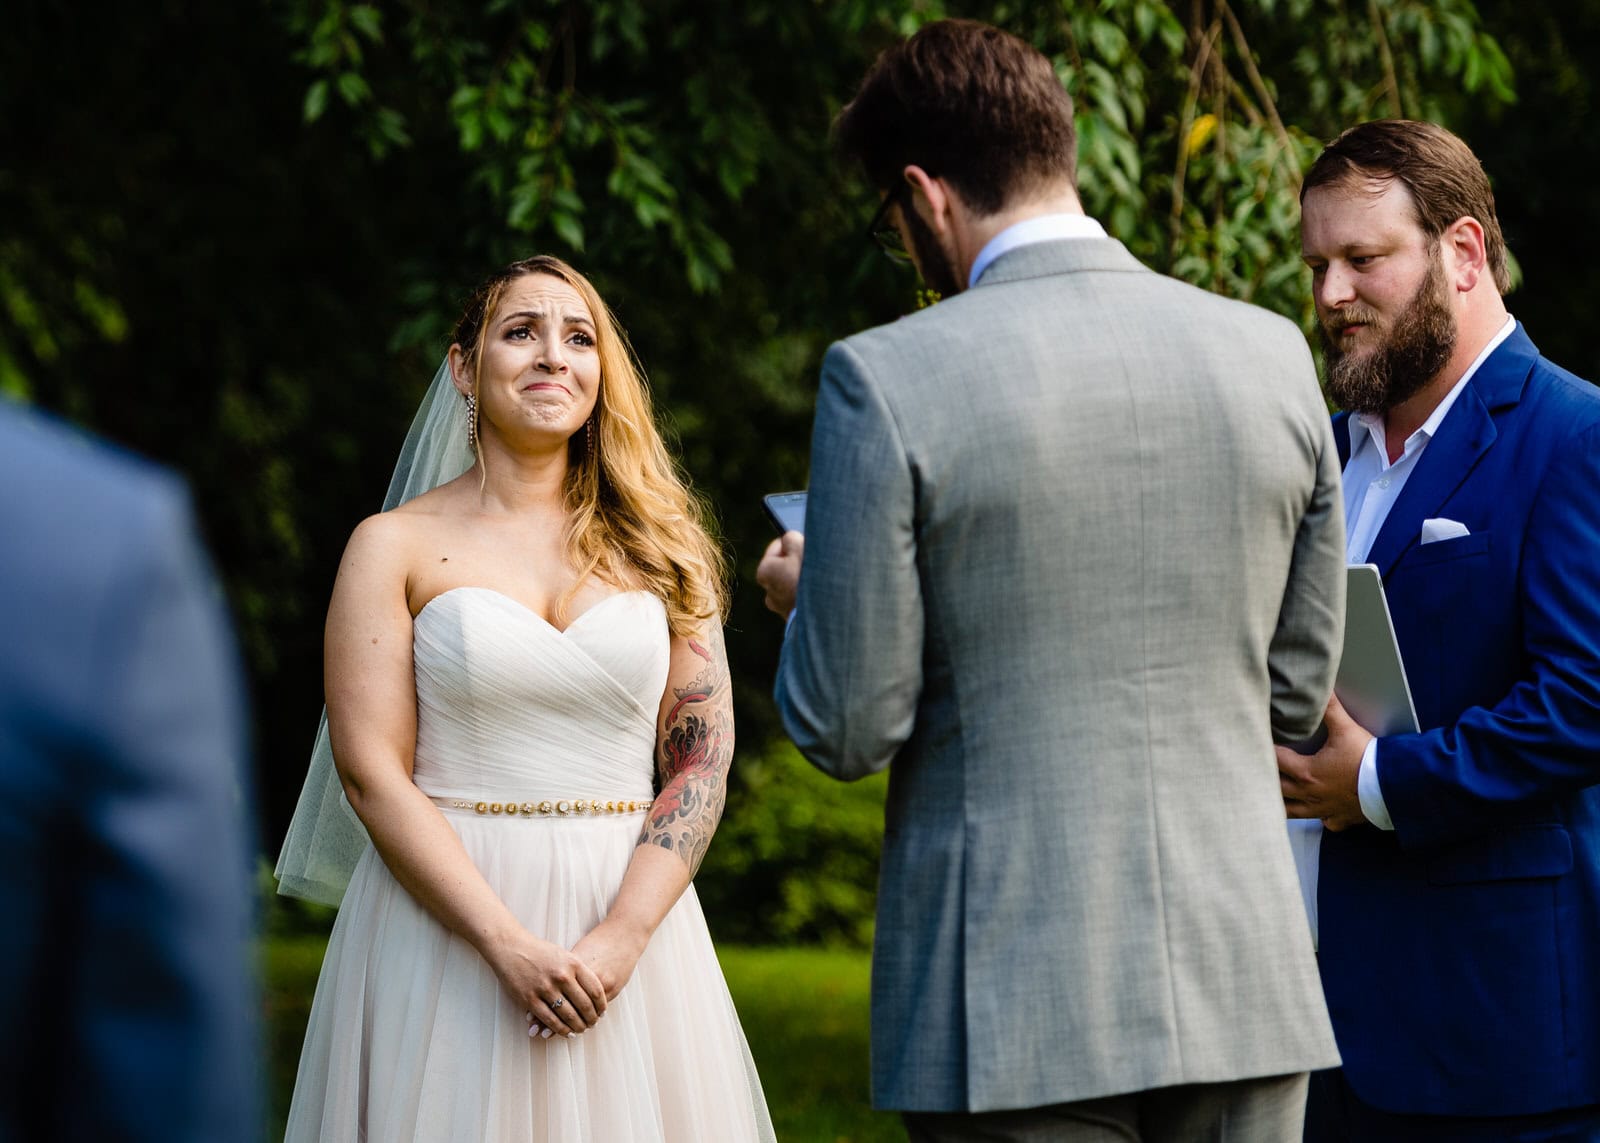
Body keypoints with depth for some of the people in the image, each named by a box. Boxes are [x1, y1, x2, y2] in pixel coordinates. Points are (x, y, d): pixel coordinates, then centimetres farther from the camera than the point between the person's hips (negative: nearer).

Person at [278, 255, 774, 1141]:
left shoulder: (657, 545, 8)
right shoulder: (396, 547, 1)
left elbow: (703, 754, 3)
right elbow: (371, 772, -6)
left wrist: (623, 937, -12)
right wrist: (509, 945, -16)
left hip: (630, 913, 2)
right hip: (444, 920, -2)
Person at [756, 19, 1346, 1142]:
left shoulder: (887, 379, -10)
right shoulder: (1272, 354, 3)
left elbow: (849, 729, -7)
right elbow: (1297, 694, 10)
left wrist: (809, 597, 13)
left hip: (1020, 1011, -4)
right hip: (1244, 992, 4)